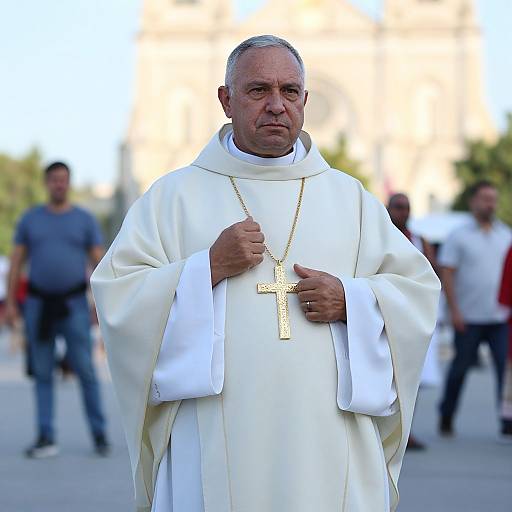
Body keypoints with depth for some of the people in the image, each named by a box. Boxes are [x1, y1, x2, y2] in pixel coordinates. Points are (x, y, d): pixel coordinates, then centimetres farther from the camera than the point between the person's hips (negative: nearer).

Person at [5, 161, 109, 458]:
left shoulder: (85, 220, 3)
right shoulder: (30, 219, 6)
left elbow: (99, 263, 1)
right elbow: (17, 263, 7)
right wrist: (11, 303, 0)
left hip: (74, 305, -2)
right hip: (39, 304, 2)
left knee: (85, 369, -6)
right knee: (43, 373, 2)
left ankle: (100, 434, 4)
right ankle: (46, 439, 5)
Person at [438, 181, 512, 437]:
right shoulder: (458, 236, 1)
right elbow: (446, 274, -3)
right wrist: (454, 310, -11)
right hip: (469, 319, -3)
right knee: (460, 368, 6)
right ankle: (446, 418, 21)